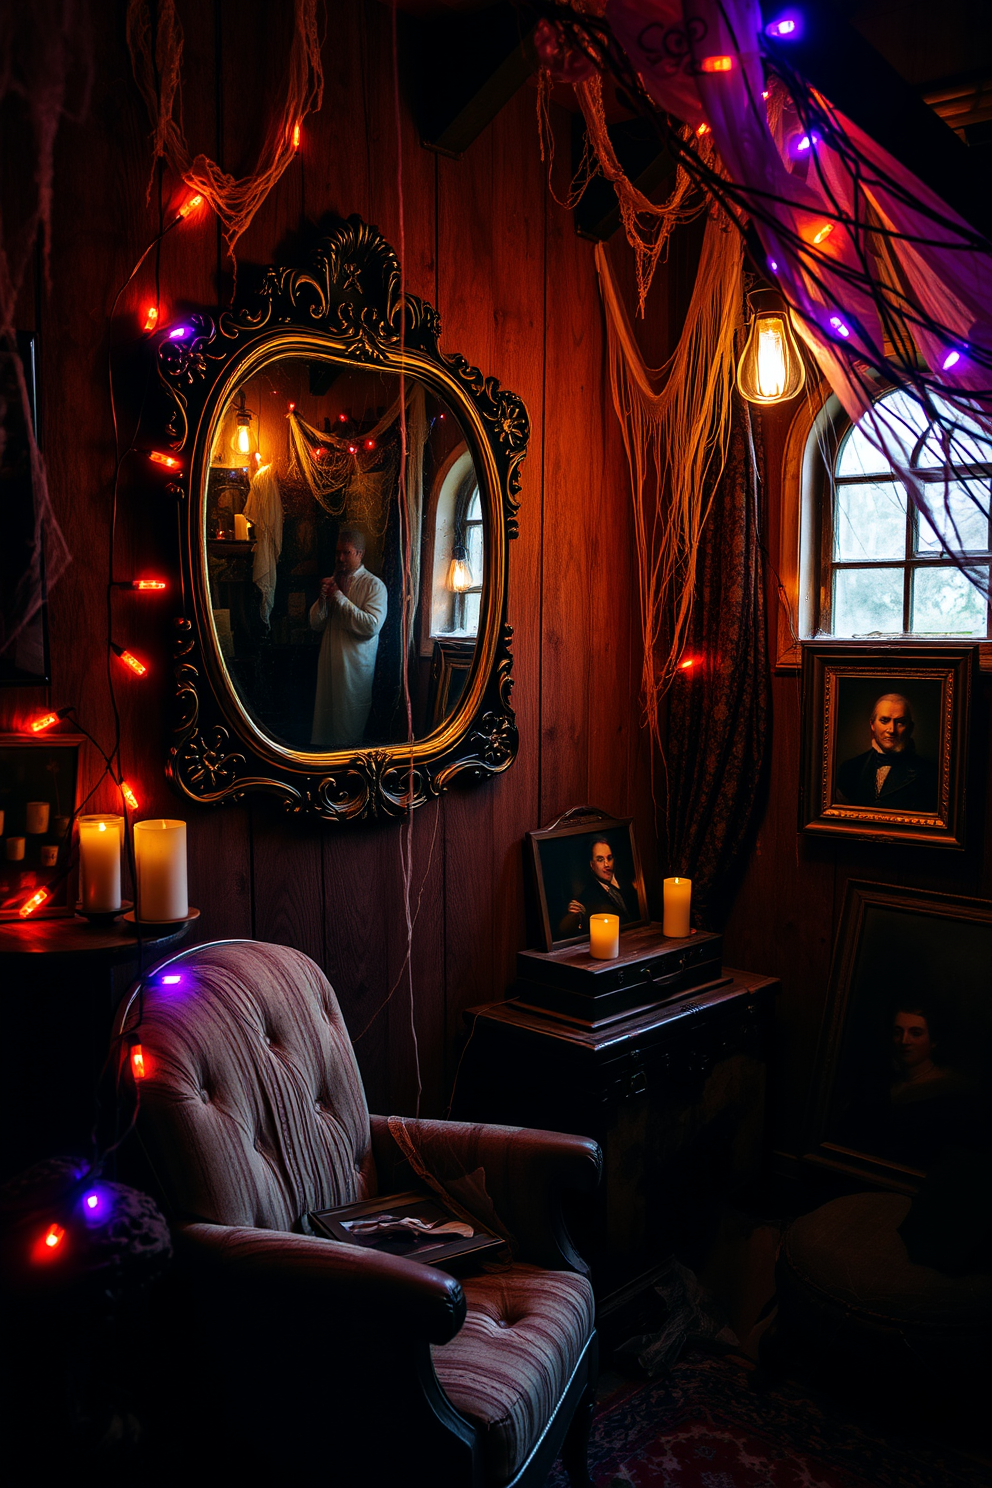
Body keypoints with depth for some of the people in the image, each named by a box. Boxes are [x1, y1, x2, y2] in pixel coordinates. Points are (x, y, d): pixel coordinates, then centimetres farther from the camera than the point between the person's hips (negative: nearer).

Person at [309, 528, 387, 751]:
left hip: (356, 663, -5)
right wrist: (323, 598, -10)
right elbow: (315, 624, 8)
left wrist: (340, 598, -17)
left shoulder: (374, 585, -7)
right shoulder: (332, 582, 11)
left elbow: (372, 626, -21)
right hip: (329, 661, 5)